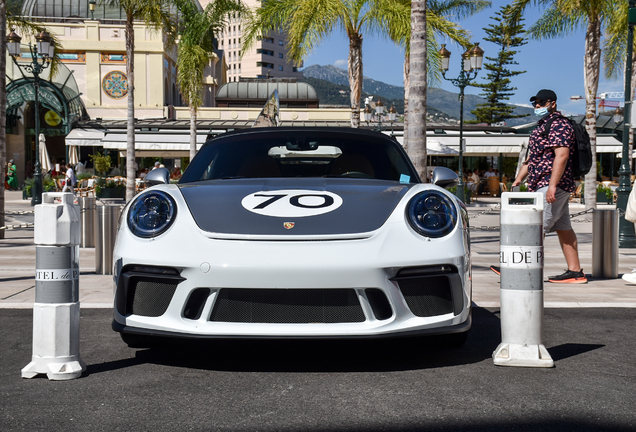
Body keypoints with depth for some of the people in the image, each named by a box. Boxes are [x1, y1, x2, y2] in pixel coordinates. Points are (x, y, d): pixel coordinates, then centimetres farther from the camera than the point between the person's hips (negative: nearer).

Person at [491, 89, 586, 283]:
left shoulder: (559, 125, -10)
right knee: (563, 228, 7)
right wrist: (518, 179, 20)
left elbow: (562, 156, -21)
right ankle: (575, 272, 8)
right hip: (543, 185, 10)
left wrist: (552, 185, -27)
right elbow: (532, 157, 26)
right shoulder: (542, 126, 22)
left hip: (552, 185, -10)